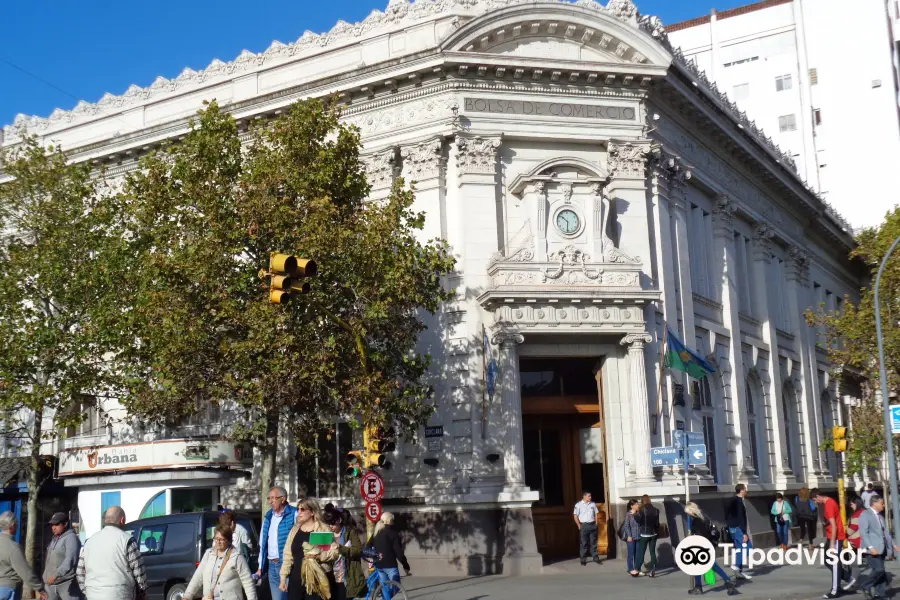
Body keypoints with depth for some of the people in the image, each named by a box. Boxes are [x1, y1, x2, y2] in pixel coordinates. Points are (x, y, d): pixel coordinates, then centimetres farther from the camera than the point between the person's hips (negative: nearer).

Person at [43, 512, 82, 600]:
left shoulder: (71, 538, -11)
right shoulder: (54, 539, 18)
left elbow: (70, 560, -26)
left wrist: (56, 575, -35)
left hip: (67, 585, -9)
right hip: (51, 585, 9)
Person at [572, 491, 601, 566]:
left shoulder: (592, 504, 4)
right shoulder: (579, 505, -7)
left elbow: (596, 514, 12)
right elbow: (575, 516, -6)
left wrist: (596, 523, 5)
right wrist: (579, 525, -8)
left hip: (592, 525, 3)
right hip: (584, 525, -3)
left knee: (593, 543, 9)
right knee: (584, 543, 1)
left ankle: (596, 558, 15)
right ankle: (583, 560, 8)